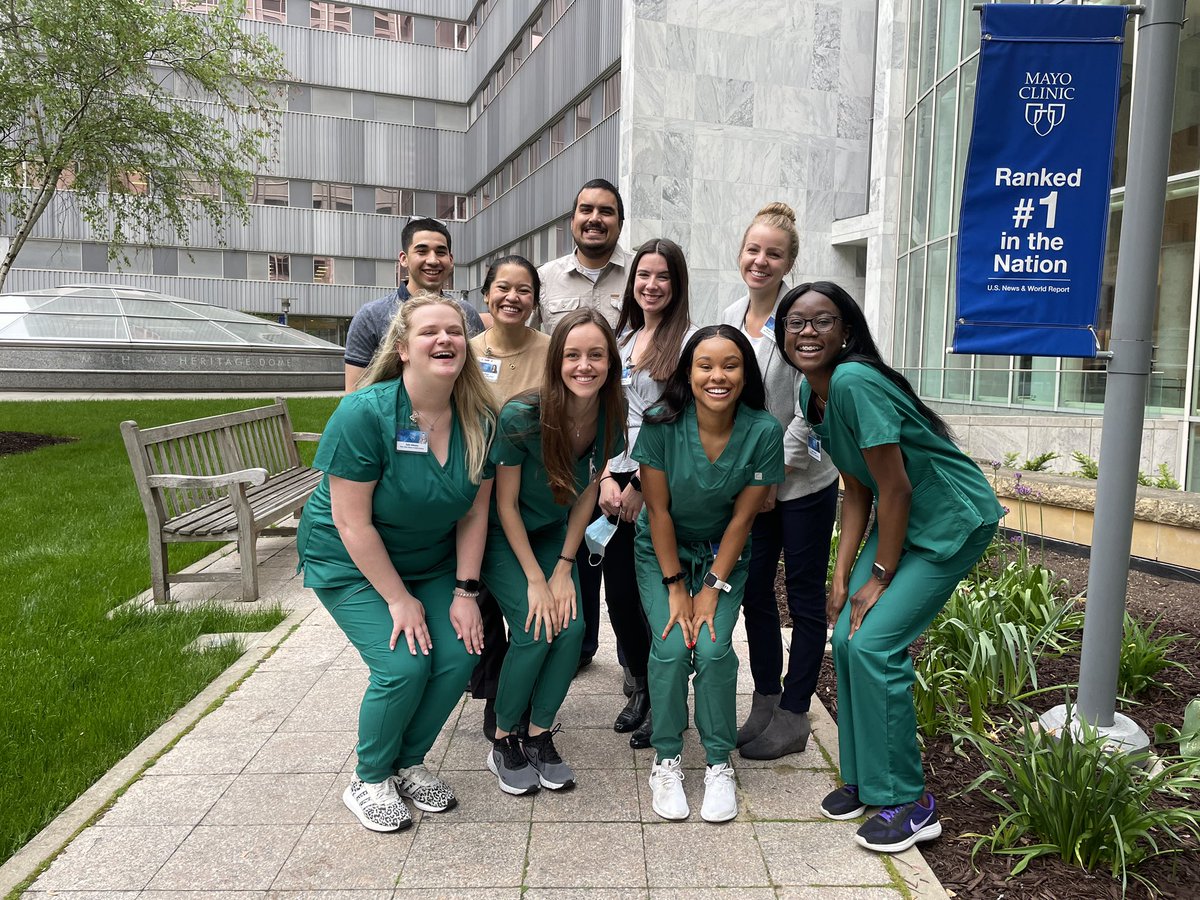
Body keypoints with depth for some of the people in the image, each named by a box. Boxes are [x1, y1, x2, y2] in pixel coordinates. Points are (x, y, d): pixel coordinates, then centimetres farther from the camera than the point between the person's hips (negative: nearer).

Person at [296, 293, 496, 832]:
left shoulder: (479, 421, -11)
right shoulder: (364, 413, -26)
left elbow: (475, 514, -4)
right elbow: (353, 524, -23)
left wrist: (465, 591, -8)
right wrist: (398, 598, -20)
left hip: (430, 561, 5)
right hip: (350, 564, -5)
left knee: (459, 657, -9)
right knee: (404, 666, -17)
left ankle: (409, 762, 19)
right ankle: (369, 781, 12)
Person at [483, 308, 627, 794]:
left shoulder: (610, 417, -15)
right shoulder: (520, 417, -29)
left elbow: (586, 495, -4)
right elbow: (505, 505, -18)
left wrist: (563, 569, -8)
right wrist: (535, 581, -18)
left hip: (554, 534, 4)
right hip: (502, 536, -4)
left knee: (572, 627, -14)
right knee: (535, 631, -17)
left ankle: (539, 737, 7)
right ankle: (503, 742, 6)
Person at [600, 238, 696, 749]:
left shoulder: (687, 339, -6)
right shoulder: (622, 339, 15)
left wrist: (639, 485, -11)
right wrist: (607, 478, 1)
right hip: (618, 485, 6)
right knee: (618, 595, 9)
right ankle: (640, 688, 30)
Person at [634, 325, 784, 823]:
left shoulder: (764, 432, -20)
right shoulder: (661, 424, -22)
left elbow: (742, 517, -13)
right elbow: (658, 510, -15)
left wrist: (713, 587, -13)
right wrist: (675, 587, -13)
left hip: (723, 554, 1)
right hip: (661, 551, 0)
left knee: (713, 648, -16)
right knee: (671, 647, -16)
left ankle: (719, 764, 6)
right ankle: (666, 759, 6)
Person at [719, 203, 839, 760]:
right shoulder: (730, 317, 5)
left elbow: (810, 409, -17)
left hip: (802, 480, -6)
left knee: (804, 598, 6)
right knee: (754, 592, 11)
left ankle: (793, 718, 18)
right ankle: (764, 705, 27)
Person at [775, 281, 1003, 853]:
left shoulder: (854, 382, -27)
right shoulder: (811, 393, 1)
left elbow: (896, 489, -24)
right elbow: (856, 491, 5)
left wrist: (881, 577, -14)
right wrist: (842, 576, 2)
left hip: (953, 521, -8)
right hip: (899, 520, 8)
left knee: (874, 642, -13)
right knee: (846, 636, 2)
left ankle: (910, 803, 5)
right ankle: (863, 778, 21)